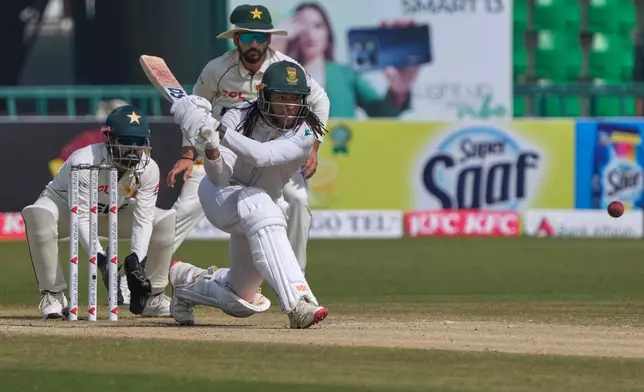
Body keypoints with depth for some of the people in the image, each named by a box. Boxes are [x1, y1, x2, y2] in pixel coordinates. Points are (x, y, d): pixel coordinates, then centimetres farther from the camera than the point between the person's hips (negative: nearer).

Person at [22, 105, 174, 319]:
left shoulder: (149, 169, -23)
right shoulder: (84, 162, -36)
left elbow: (143, 220, -23)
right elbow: (81, 219, -36)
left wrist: (136, 259, -39)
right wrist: (100, 259, -49)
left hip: (115, 212, 4)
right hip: (66, 205, -4)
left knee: (167, 221, -16)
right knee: (38, 215, -39)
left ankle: (152, 296, 0)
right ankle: (53, 295, -25)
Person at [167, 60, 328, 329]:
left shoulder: (304, 134, -21)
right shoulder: (239, 118, -20)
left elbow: (262, 155, -40)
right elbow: (219, 177, -29)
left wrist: (218, 132, -53)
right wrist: (210, 146, -50)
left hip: (266, 204, 4)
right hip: (220, 196, -4)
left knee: (242, 302, 10)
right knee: (261, 209, -41)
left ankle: (187, 280, 41)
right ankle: (298, 304, -51)